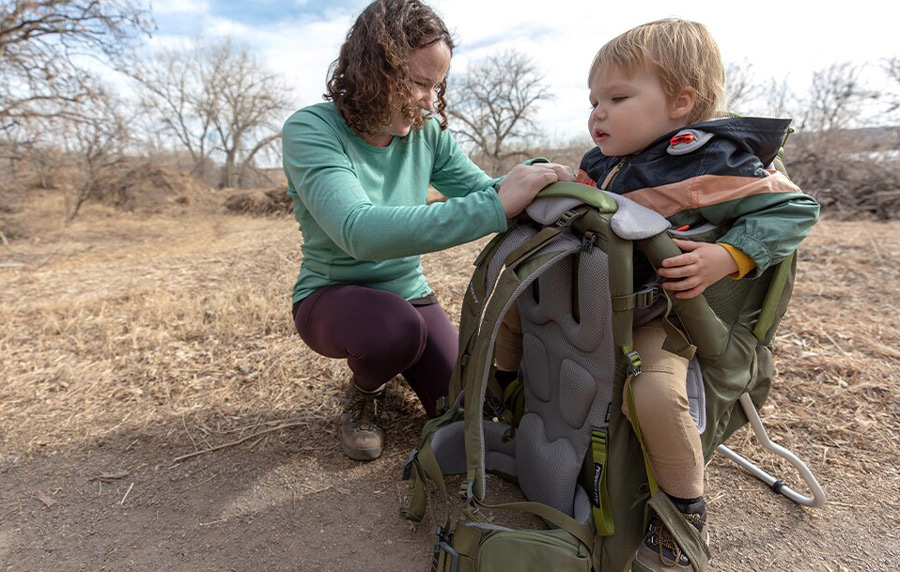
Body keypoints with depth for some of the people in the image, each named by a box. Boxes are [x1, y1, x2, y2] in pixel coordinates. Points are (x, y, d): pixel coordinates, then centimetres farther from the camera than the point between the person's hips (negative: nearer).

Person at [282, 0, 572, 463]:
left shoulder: (428, 133, -6)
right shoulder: (309, 130, -22)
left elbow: (485, 190, -1)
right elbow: (359, 231, -39)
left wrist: (530, 179, -25)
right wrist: (495, 206, -45)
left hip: (408, 293, 5)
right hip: (331, 297, -4)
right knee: (395, 327, -37)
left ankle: (387, 367, 26)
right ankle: (361, 393, 1)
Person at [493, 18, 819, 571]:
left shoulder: (710, 165, -17)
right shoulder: (599, 163, 6)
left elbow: (795, 209, -12)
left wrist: (726, 258, -25)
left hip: (656, 314, -7)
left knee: (655, 392, -33)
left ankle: (686, 510, -3)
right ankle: (503, 391, 34)